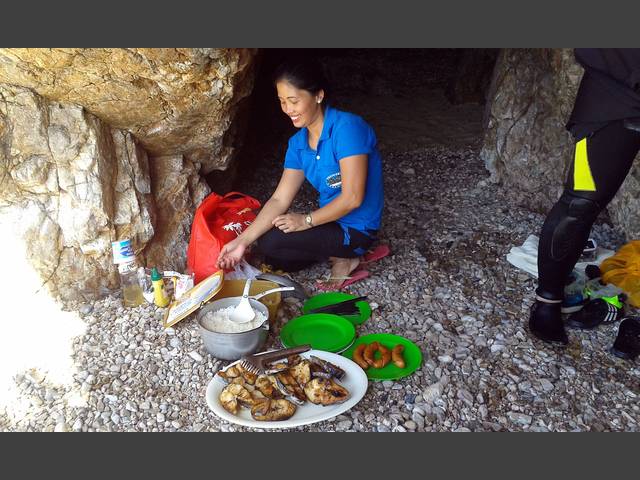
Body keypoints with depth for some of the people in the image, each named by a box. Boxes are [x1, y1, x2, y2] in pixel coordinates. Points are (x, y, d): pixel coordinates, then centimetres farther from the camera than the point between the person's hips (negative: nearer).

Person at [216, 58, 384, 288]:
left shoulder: (347, 127, -24)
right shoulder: (298, 143, -1)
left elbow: (352, 198, -26)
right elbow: (279, 200, -5)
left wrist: (306, 220, -17)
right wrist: (242, 240, -14)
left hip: (355, 229, -8)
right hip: (332, 218, 8)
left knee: (270, 243, -17)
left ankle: (344, 258, -1)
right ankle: (338, 252, 12)